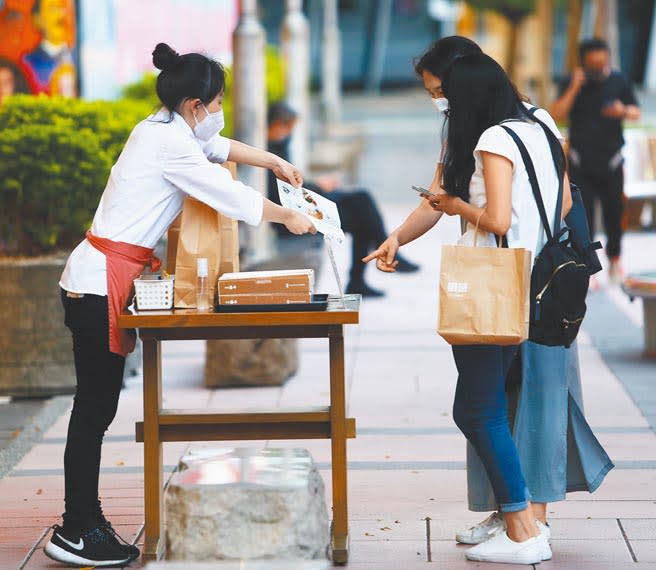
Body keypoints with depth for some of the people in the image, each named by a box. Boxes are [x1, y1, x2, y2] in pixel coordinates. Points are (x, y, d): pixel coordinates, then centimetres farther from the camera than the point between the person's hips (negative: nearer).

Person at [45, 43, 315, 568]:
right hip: (103, 283, -10)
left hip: (98, 281, 10)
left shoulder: (161, 130, 14)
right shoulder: (171, 145, -14)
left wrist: (276, 163, 33)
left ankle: (83, 521, 14)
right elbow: (232, 197, -8)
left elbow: (220, 147, 32)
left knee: (98, 406, 10)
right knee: (94, 408, -5)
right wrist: (288, 217, 6)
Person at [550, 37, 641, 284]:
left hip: (611, 161, 1)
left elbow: (636, 112, 8)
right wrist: (574, 88, -19)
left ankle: (614, 257, 27)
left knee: (614, 212, 6)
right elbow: (557, 114, -10)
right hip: (581, 162, -1)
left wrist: (623, 111, -15)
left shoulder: (618, 81, 2)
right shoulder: (572, 83, -1)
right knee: (582, 214, -4)